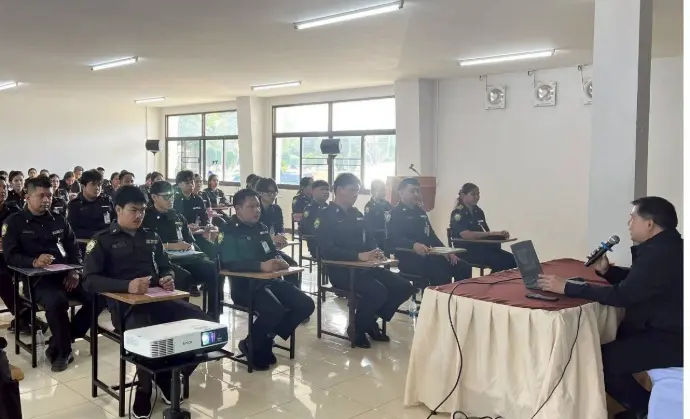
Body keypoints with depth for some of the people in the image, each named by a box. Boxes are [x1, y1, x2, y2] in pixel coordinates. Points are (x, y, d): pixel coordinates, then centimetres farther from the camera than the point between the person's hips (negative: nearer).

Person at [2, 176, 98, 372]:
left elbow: (74, 249, 14)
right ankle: (63, 351, -11)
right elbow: (10, 256, -5)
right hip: (37, 278, -5)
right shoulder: (14, 222, 6)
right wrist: (34, 262, -25)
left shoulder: (59, 220, 18)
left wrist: (75, 271, -6)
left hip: (66, 275, 5)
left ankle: (58, 346, -5)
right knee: (56, 301, -37)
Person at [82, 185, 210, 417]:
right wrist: (127, 285, -24)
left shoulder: (152, 237, 21)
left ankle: (167, 377, 3)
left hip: (158, 299, 5)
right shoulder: (102, 240, 4)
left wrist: (168, 278, -2)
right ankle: (144, 389, -4)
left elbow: (166, 267, 25)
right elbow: (90, 280, -8)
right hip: (125, 304, -5)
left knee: (203, 323, -19)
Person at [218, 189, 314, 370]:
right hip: (245, 285, -8)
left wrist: (279, 261, -6)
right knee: (275, 311, -32)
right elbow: (230, 263, -20)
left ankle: (266, 339, 5)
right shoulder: (229, 231, -7)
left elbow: (273, 252, 20)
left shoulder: (261, 228, 16)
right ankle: (253, 345, -3)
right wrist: (261, 265, -31)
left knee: (306, 304, -7)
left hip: (270, 280, 8)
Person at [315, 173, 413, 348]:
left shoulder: (357, 215, 17)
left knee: (404, 287, -7)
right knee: (378, 292, -30)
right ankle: (358, 327, -3)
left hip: (364, 267, 8)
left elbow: (368, 240, 19)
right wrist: (359, 256, -27)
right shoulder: (325, 216, -7)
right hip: (341, 270, -8)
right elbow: (326, 251, -19)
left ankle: (371, 321, 10)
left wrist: (376, 252, -6)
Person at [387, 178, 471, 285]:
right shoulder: (395, 214, -3)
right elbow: (393, 239, -18)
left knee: (464, 268, -6)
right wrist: (414, 245, -34)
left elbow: (431, 235, 25)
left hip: (427, 255, 8)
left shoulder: (421, 212, 22)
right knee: (441, 274, -31)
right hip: (408, 258, -8)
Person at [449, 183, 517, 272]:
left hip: (482, 247, 7)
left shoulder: (478, 211, 16)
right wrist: (492, 233, -22)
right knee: (500, 261, -28)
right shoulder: (457, 214, -7)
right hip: (466, 250, -7)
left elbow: (486, 232, 16)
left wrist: (501, 234, -6)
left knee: (511, 259, -17)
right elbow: (467, 235, -22)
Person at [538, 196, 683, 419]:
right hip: (663, 328, 11)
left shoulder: (661, 253, -26)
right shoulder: (662, 246, 7)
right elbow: (633, 280, 18)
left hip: (669, 339, -11)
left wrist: (567, 288, -27)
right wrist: (607, 270, -1)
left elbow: (622, 296, -29)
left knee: (599, 360, -15)